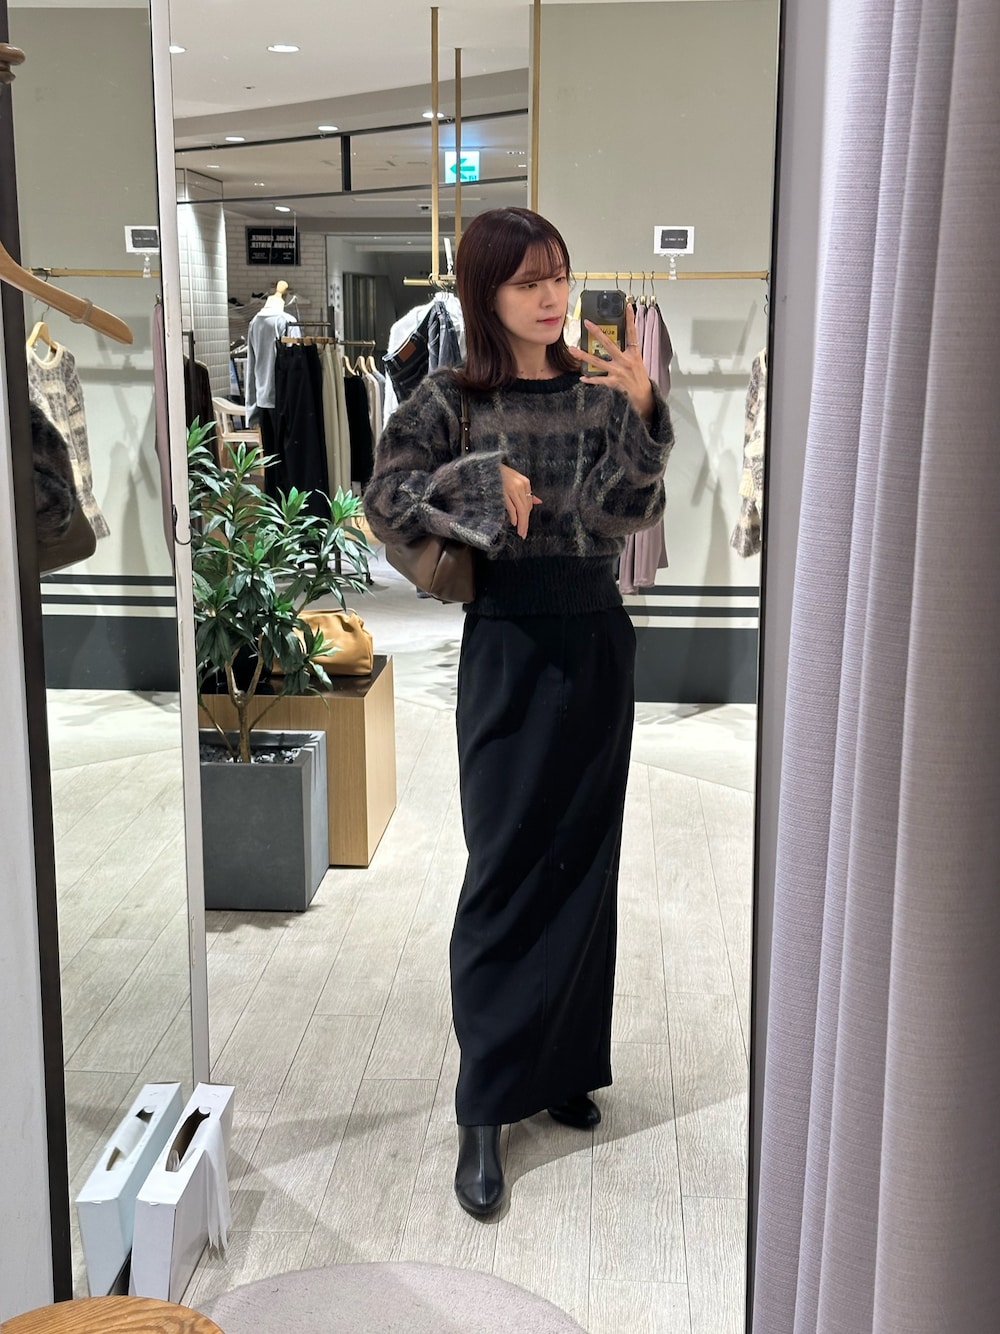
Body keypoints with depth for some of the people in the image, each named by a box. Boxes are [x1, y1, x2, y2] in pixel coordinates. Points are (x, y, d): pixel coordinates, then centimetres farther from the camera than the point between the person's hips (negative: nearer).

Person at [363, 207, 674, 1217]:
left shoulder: (598, 391, 6)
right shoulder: (452, 400, -2)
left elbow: (635, 510, -2)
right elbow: (384, 503, -9)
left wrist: (638, 411, -14)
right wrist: (484, 478, -19)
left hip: (597, 639, 4)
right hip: (510, 642, -3)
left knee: (584, 863, 10)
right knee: (507, 870, -2)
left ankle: (561, 1067, 26)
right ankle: (483, 1113, 7)